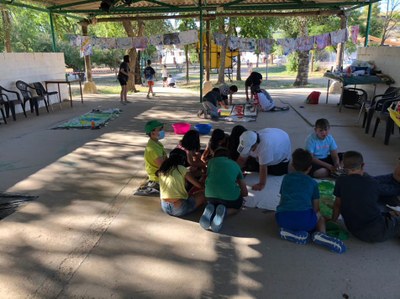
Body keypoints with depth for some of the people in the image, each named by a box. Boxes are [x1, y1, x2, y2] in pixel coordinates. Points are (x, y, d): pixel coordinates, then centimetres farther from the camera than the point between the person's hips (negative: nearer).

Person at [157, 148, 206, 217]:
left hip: (165, 208, 6)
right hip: (179, 209, -6)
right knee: (203, 193, 10)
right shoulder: (181, 169, -7)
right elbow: (200, 186, -6)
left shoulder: (161, 171, 7)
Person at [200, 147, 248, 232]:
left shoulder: (212, 161, 22)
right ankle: (223, 211, 0)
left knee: (213, 203, 38)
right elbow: (245, 192, 23)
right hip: (230, 196, -1)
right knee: (236, 207, 34)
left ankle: (210, 211, 2)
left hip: (210, 194, 2)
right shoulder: (235, 165, 23)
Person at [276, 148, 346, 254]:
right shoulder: (313, 183, 20)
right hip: (305, 219, -1)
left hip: (282, 220, 1)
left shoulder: (286, 178, 24)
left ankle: (289, 232, 4)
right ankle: (321, 233, 0)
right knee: (320, 218, 30)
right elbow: (316, 208, 19)